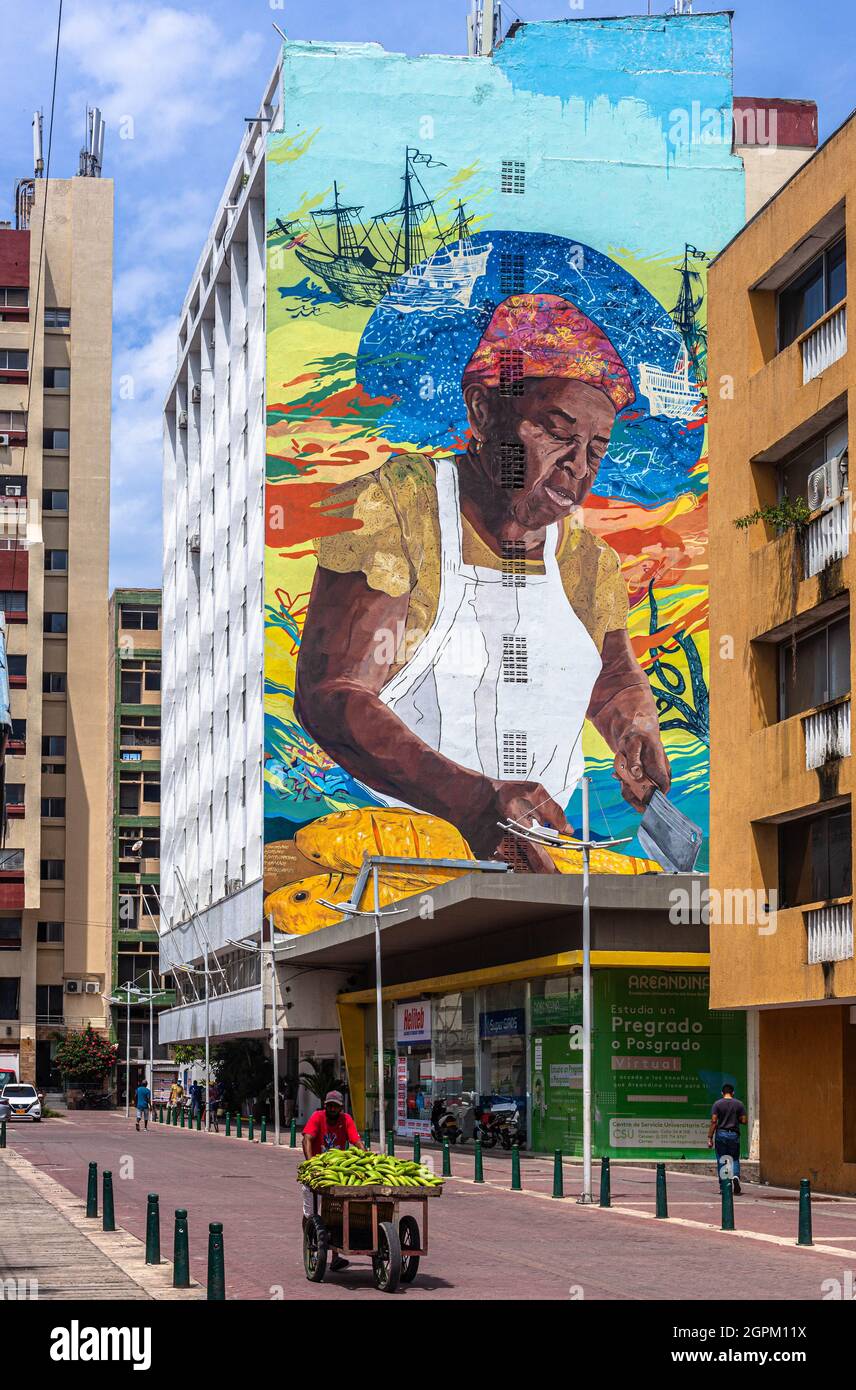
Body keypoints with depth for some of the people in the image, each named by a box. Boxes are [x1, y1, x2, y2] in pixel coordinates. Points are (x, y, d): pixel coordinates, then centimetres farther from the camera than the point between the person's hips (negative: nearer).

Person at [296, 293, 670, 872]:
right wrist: (474, 798, -33)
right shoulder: (389, 509, -9)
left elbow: (617, 682, 28)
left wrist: (637, 732, 2)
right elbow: (328, 694, -19)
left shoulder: (588, 557, 8)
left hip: (546, 855, 4)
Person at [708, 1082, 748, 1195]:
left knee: (721, 1160, 7)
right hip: (734, 1135, 1)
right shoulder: (739, 1104, 2)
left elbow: (713, 1121, -6)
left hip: (721, 1134, -1)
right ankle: (736, 1177, -18)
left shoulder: (717, 1104, -1)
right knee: (735, 1159, 10)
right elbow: (743, 1121, 0)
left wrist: (710, 1138, -4)